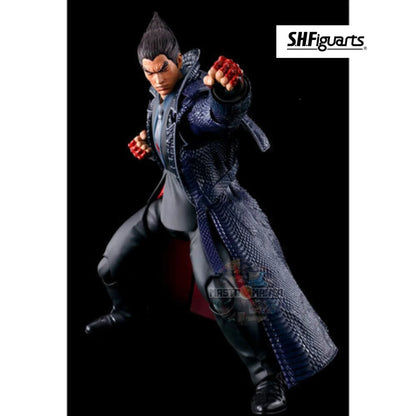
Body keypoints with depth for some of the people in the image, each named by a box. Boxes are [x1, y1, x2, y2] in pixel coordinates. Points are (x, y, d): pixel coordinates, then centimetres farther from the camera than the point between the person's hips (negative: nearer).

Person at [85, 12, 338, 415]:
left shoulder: (200, 93, -24)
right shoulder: (159, 96, 3)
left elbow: (225, 112, -50)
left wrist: (230, 89, -73)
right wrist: (148, 146, -3)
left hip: (207, 205, -8)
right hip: (169, 196, 9)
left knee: (220, 290, -21)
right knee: (111, 262, 17)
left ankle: (268, 376, -1)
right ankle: (123, 313, 51)